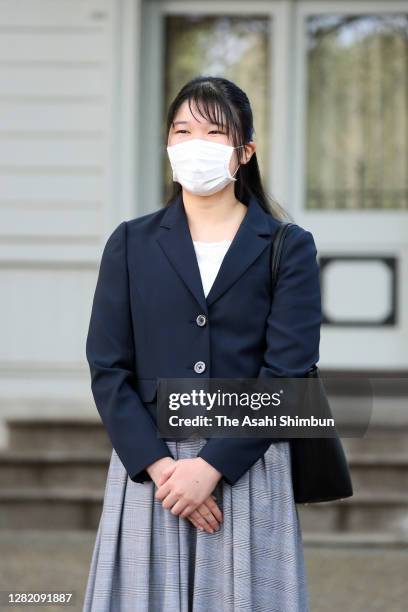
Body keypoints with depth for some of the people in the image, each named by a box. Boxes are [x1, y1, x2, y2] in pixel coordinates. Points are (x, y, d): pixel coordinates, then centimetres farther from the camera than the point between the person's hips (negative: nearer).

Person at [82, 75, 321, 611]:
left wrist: (213, 465, -15)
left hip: (245, 468, -1)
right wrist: (158, 465, -12)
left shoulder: (289, 248, 2)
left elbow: (287, 372, -6)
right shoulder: (132, 244, 8)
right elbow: (108, 367, 1)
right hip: (148, 465, 1)